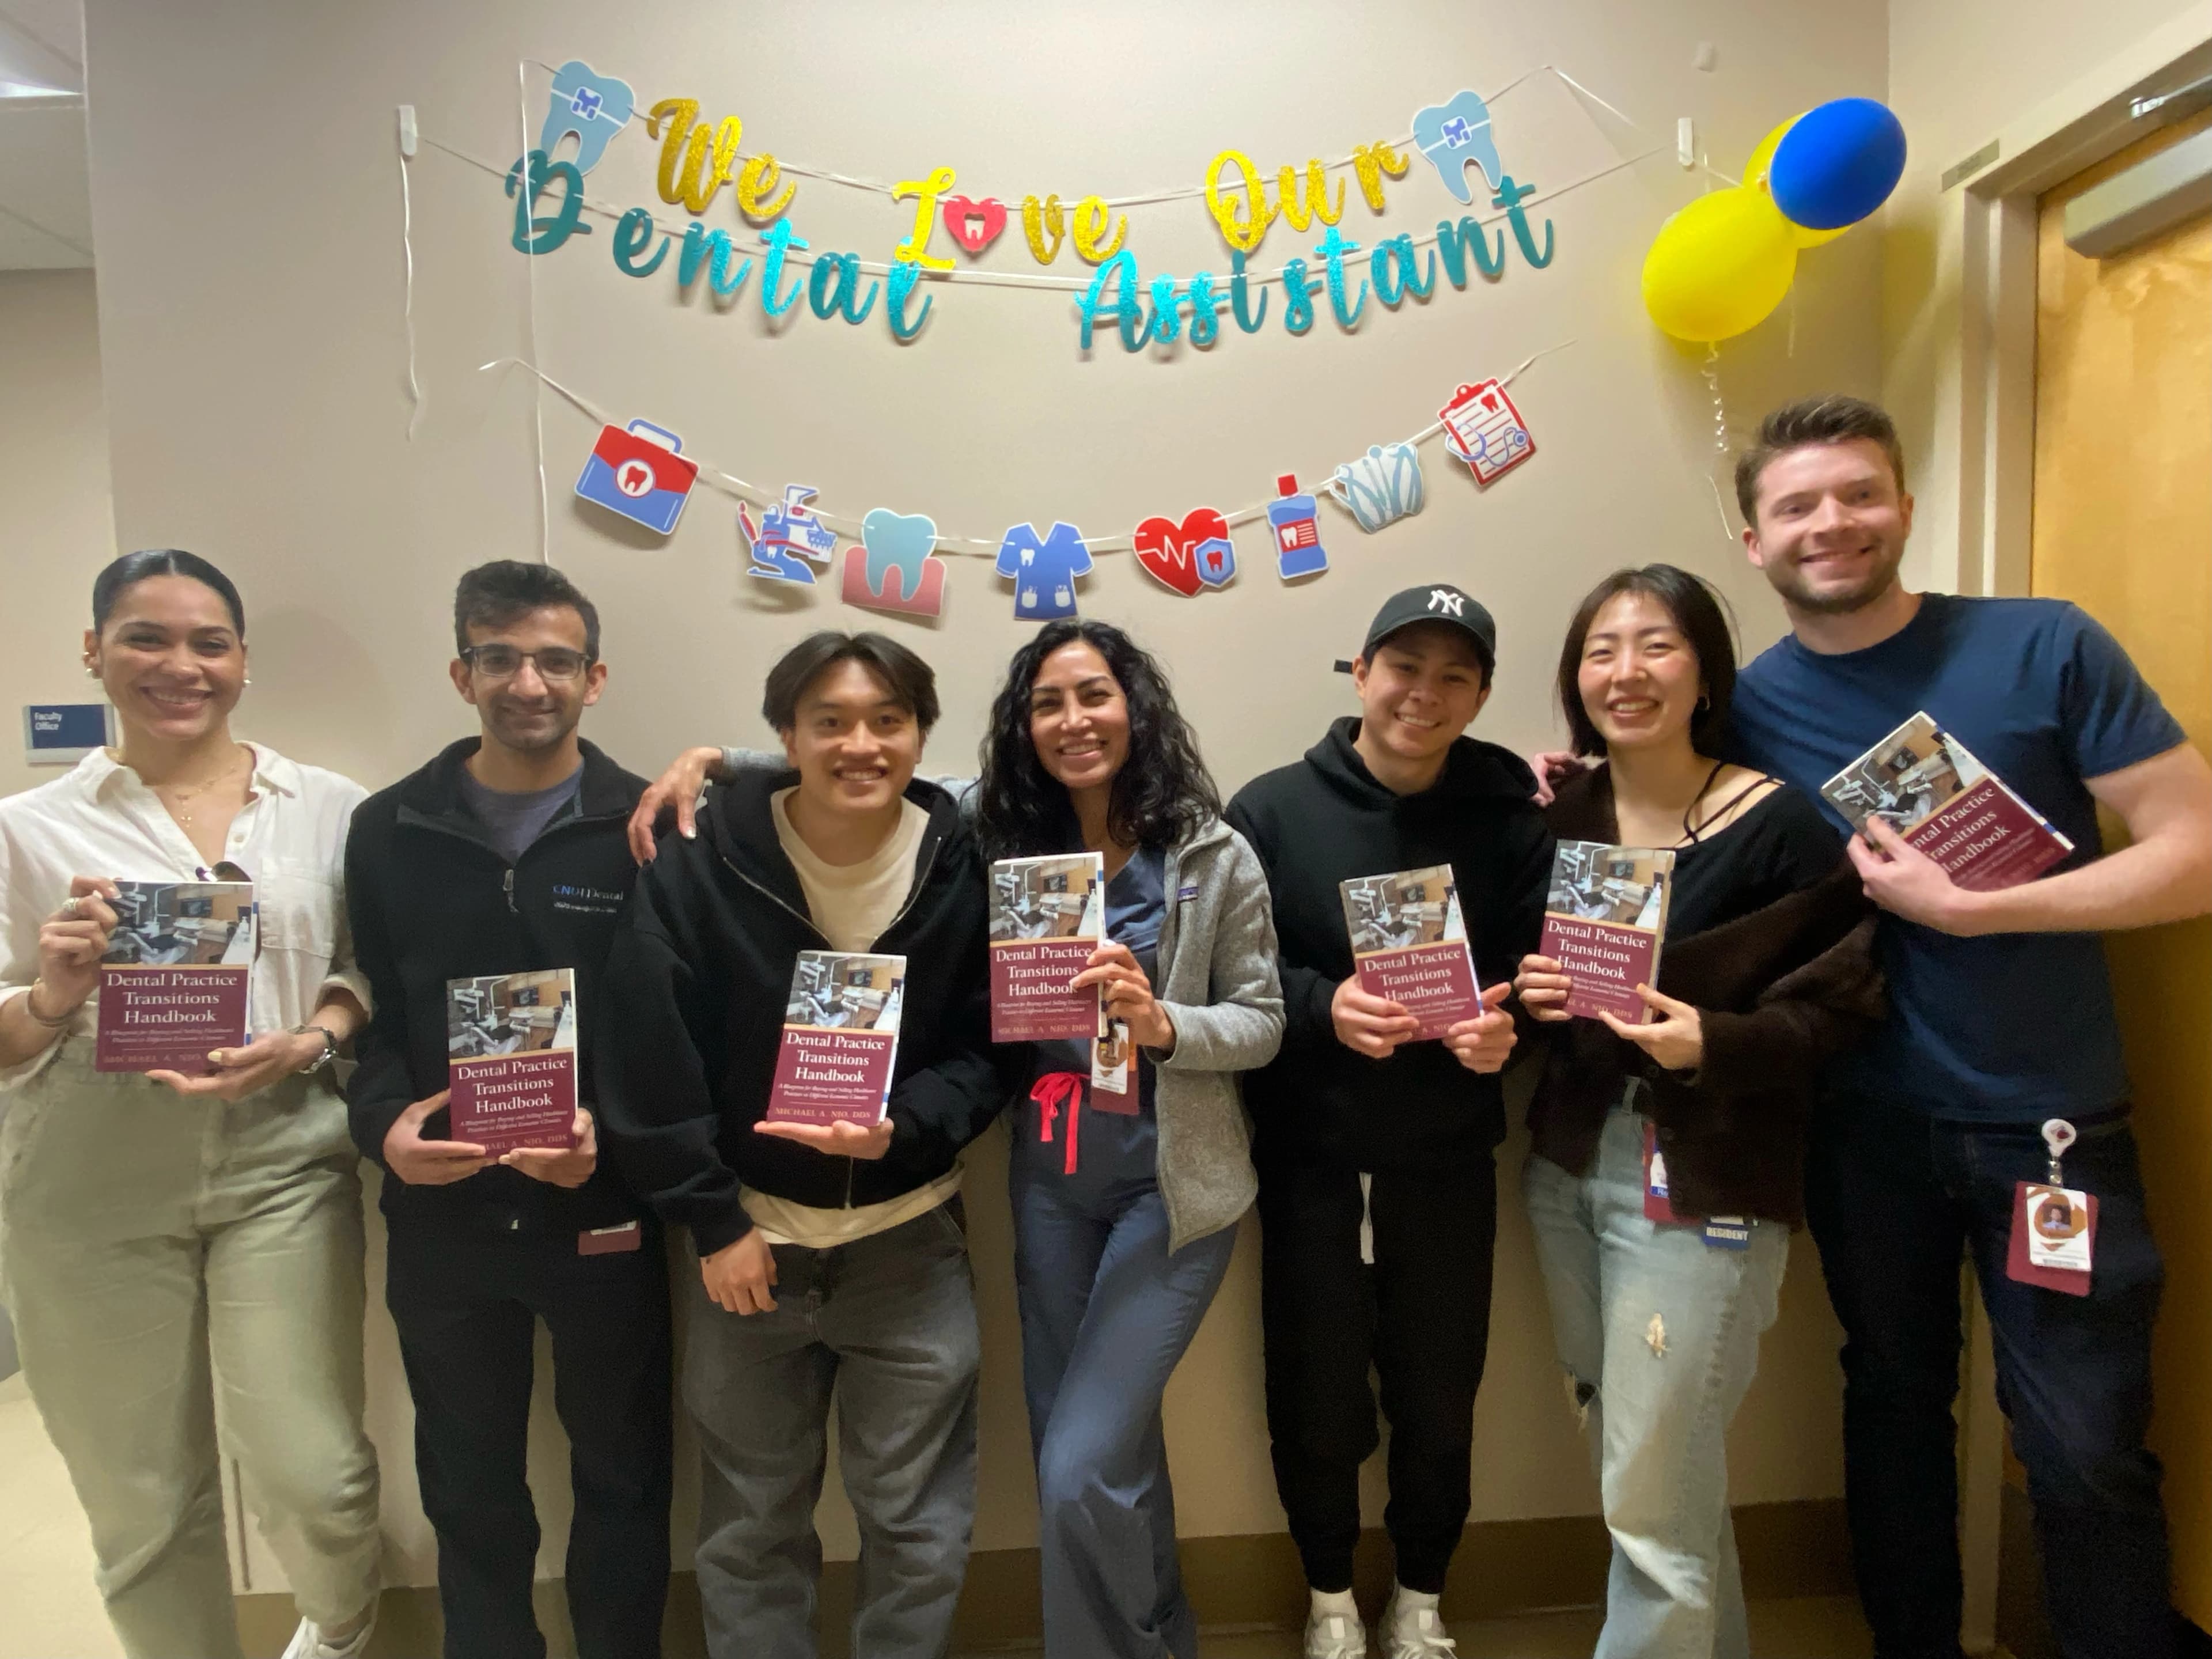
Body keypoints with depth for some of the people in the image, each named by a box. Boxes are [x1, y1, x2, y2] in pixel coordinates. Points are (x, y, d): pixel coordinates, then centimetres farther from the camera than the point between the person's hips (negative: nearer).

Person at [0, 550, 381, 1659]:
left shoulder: (330, 809, 4)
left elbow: (373, 972, 6)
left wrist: (307, 1044, -13)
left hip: (282, 1172, 0)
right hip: (91, 1197, 1)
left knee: (313, 1477, -2)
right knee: (142, 1503, 11)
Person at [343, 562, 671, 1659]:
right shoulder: (388, 830, 4)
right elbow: (367, 1015, 5)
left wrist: (615, 1132, -20)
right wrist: (384, 1124, -14)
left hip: (605, 1213, -2)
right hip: (439, 1216, 3)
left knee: (622, 1477, 14)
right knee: (468, 1487, 20)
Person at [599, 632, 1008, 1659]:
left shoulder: (962, 866, -9)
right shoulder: (701, 862, -13)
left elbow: (989, 1049, -5)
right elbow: (647, 1056, -10)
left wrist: (901, 1128, -23)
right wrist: (711, 1220, -10)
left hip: (910, 1239, 1)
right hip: (749, 1234, 0)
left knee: (919, 1526, 13)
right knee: (749, 1529, 17)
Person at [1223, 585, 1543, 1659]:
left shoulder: (1512, 819, -2)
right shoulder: (1270, 810, -6)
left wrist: (1507, 1029, -19)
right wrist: (1323, 1006, -22)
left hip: (1448, 1162, 1)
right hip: (1309, 1160, -1)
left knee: (1440, 1394, 12)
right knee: (1313, 1394, 10)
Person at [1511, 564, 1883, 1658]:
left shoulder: (1780, 823, -11)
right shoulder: (1563, 815, 3)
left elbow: (1844, 996, -10)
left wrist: (1714, 1044, -24)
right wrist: (1527, 993, -11)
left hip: (1702, 1183, -5)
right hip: (1568, 1161, 5)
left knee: (1653, 1514, 0)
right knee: (1658, 1477, 19)